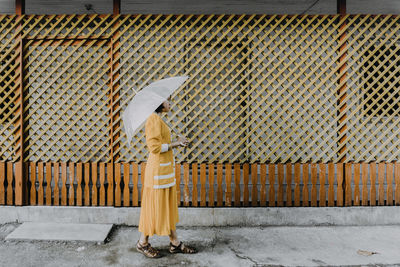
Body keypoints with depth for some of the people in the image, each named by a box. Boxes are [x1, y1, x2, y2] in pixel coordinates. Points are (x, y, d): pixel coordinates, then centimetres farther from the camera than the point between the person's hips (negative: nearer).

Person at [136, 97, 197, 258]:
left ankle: (175, 243, 25)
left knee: (169, 206, 14)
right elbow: (154, 146, -21)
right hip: (158, 168, -10)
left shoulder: (159, 119, 15)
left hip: (166, 168, 10)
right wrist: (175, 144, -13)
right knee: (154, 206, 3)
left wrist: (177, 142, 5)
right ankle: (142, 243, 22)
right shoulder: (153, 119, -15)